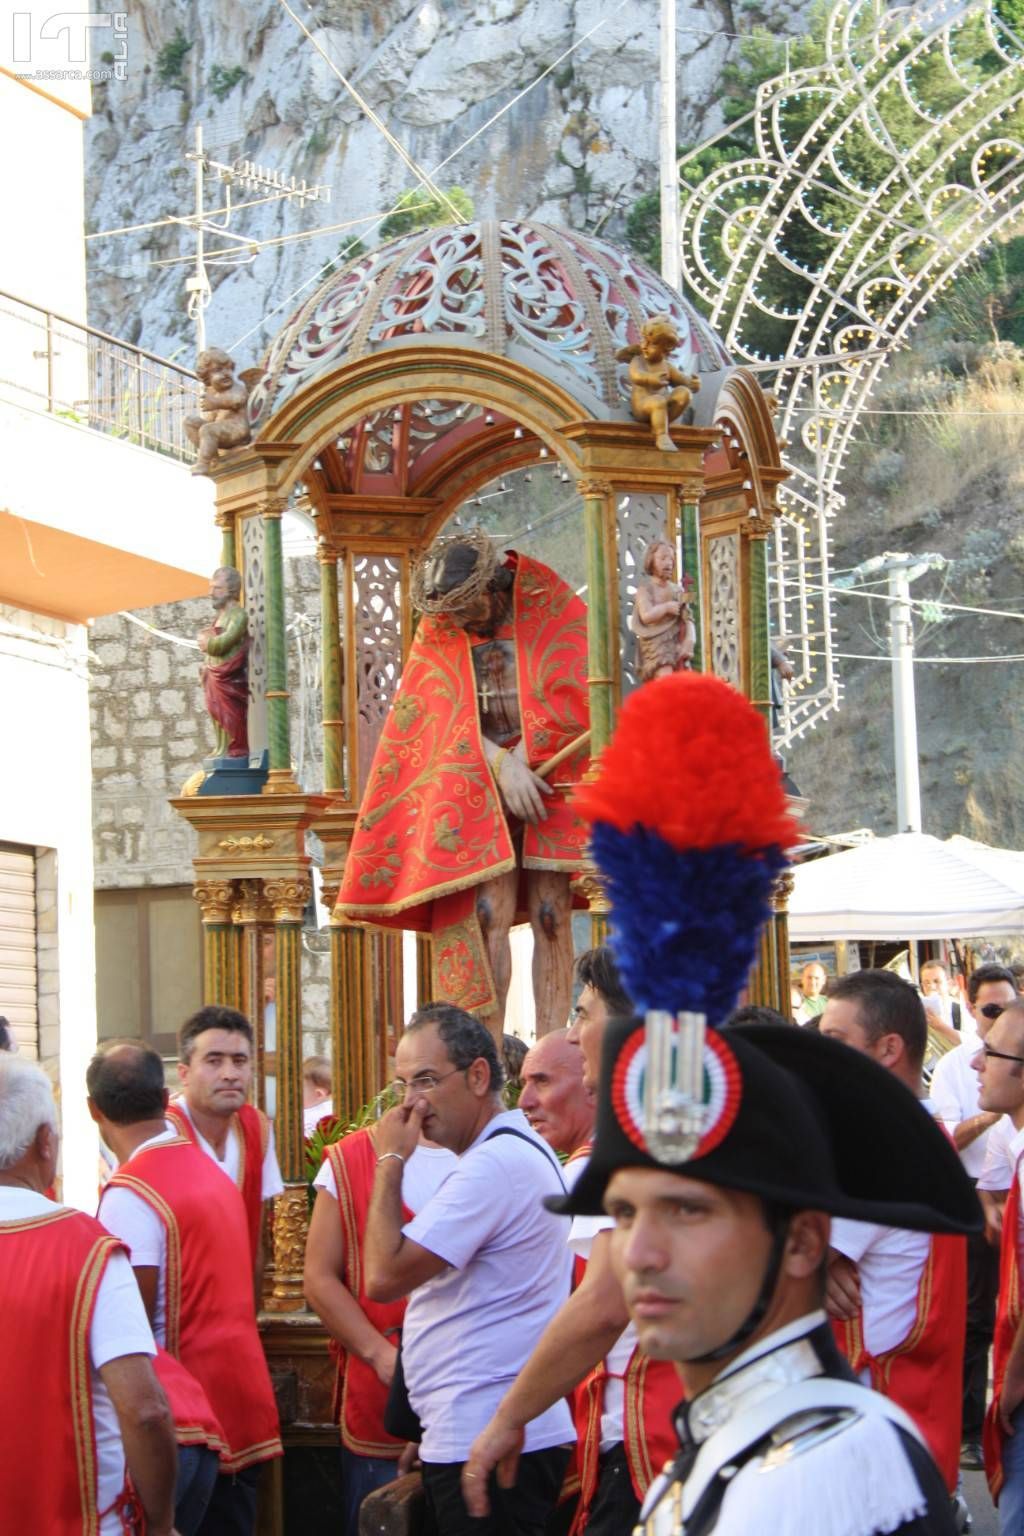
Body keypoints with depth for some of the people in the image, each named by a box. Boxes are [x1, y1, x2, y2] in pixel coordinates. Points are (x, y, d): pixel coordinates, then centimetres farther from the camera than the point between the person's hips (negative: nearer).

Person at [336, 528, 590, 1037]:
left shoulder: (551, 609, -1)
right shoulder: (437, 633, 7)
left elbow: (573, 697, -6)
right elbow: (446, 714, -1)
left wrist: (523, 761, -9)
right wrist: (501, 767, -14)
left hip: (552, 777, -2)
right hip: (478, 793, 2)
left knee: (550, 915, -7)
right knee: (488, 914, -10)